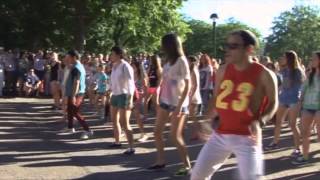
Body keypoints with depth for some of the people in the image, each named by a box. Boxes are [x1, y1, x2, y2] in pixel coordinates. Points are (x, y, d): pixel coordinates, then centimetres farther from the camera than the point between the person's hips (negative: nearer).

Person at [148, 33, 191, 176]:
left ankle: (187, 165, 6)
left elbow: (188, 85, -15)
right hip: (165, 101, 8)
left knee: (175, 136, -7)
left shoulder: (181, 60, -11)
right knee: (157, 132, 8)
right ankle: (160, 161, 20)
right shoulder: (168, 61, 11)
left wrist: (180, 105, -20)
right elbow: (164, 81, 12)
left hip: (177, 103, -8)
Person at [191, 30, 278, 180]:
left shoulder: (264, 75, -9)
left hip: (247, 138, -5)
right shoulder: (223, 71, 4)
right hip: (220, 135, 5)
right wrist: (209, 117, 2)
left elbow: (273, 103, 1)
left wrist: (260, 121, -15)